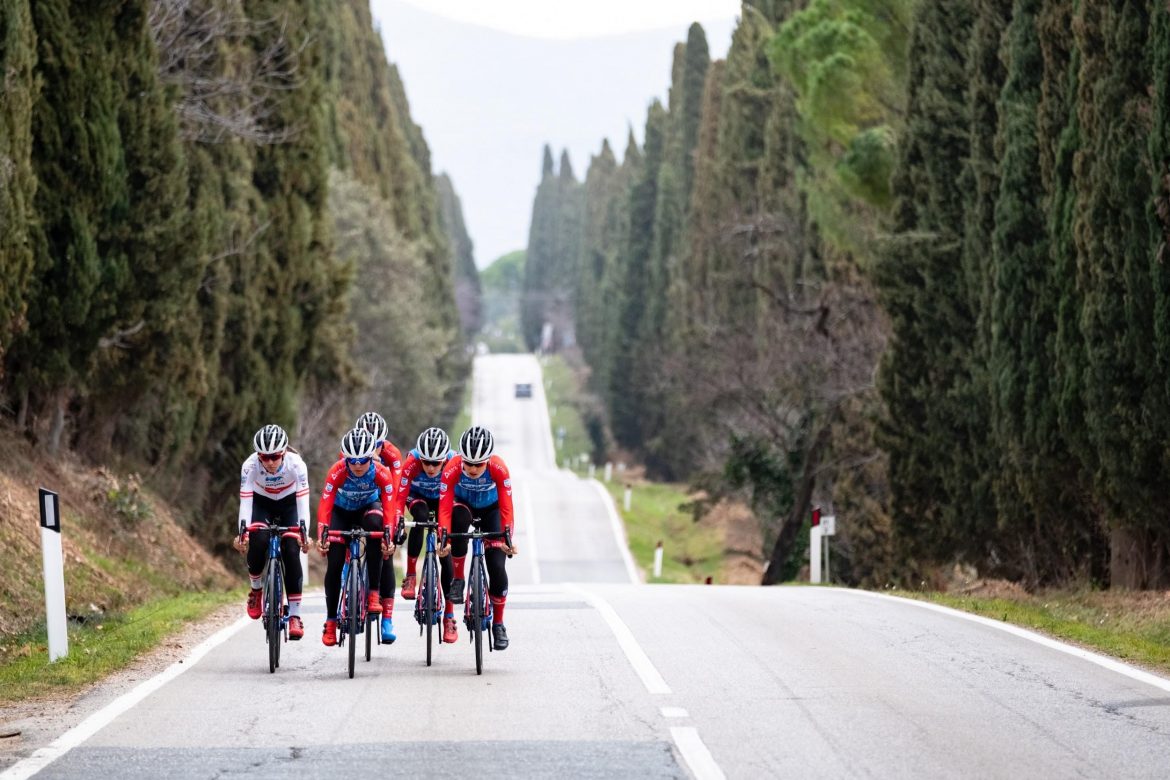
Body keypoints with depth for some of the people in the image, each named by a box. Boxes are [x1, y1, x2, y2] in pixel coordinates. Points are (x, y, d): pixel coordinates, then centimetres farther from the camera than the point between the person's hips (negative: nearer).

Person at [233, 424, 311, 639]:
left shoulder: (296, 464, -32)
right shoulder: (250, 466, -30)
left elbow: (303, 501, -35)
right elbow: (245, 501, -33)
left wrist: (304, 532, -47)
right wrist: (242, 532, -45)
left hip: (288, 504, 0)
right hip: (261, 503, 0)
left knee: (292, 553, -18)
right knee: (257, 543, -27)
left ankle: (295, 616, -15)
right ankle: (256, 589, 1)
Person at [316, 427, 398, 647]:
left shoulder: (381, 473, -30)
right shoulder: (337, 472, -32)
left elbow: (389, 507, -35)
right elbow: (324, 505, -36)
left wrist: (389, 537, -48)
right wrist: (322, 536, -49)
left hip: (368, 508, 0)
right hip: (342, 511, 0)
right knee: (335, 563, -10)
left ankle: (374, 593, -22)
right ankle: (331, 621, 4)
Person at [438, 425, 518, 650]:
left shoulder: (498, 469, -34)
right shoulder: (452, 469, -34)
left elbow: (506, 507, -35)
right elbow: (444, 508, -35)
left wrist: (507, 538, -46)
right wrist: (444, 539, -47)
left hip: (490, 509, 0)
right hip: (463, 504, 0)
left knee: (497, 566, -13)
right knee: (459, 518, -38)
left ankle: (498, 624, 6)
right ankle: (458, 580, -21)